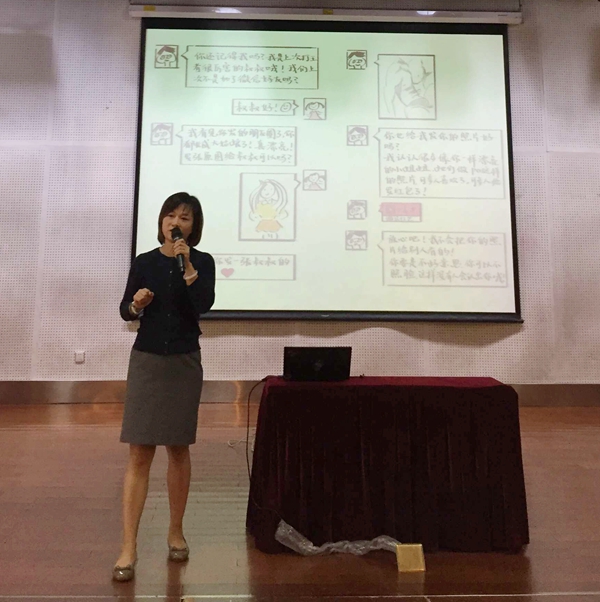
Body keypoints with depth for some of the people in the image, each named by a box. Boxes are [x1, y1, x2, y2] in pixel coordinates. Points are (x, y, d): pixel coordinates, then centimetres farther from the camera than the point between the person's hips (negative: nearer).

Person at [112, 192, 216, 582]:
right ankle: (129, 548, 7)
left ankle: (176, 532, 29)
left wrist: (186, 265, -23)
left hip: (184, 363, 0)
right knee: (139, 454, -1)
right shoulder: (144, 262, 2)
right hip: (146, 361, 1)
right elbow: (125, 311, 8)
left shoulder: (202, 261, -2)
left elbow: (204, 305, -18)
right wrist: (135, 305, -13)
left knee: (179, 449, 11)